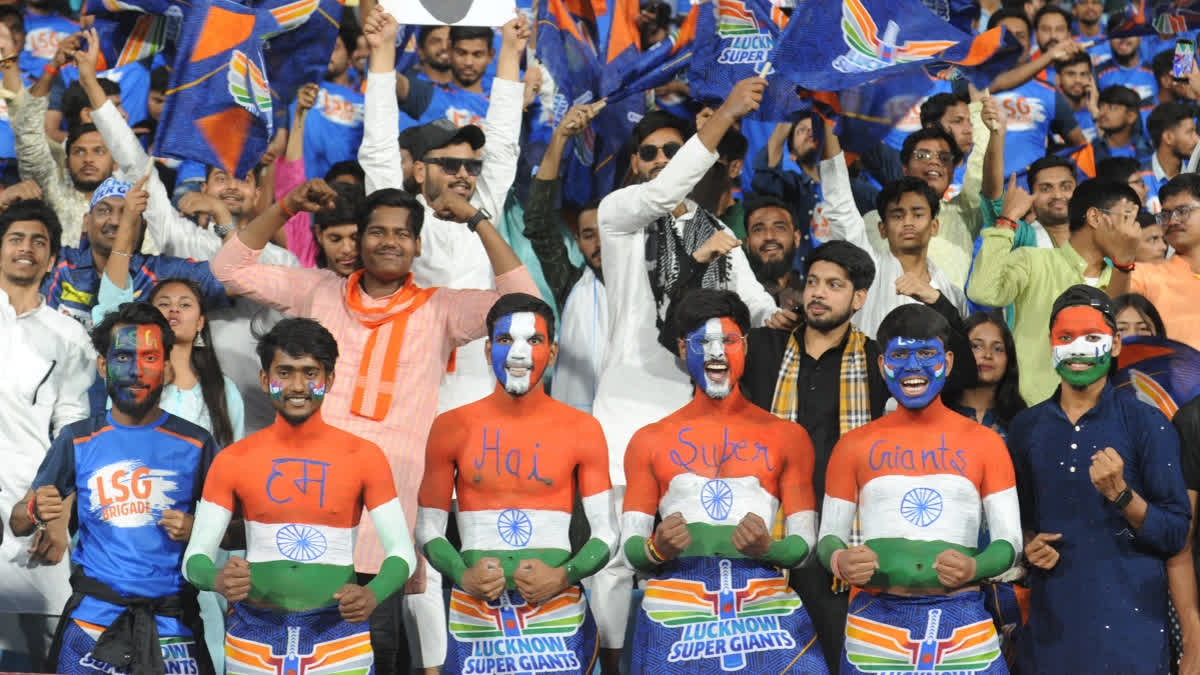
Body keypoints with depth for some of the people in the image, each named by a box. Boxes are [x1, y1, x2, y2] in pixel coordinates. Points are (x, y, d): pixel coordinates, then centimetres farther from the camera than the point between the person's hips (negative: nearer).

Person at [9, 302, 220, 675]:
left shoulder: (196, 444, 2)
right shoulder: (77, 440, 4)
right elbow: (18, 522, 6)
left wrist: (197, 530, -12)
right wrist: (36, 513, -16)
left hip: (172, 625, 0)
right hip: (93, 621, 1)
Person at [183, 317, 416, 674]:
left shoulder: (364, 457, -2)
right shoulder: (232, 460, 0)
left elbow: (401, 550, -2)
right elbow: (195, 556, 0)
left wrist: (373, 594, -22)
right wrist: (217, 579, -23)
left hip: (338, 637, -1)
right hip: (253, 639, 1)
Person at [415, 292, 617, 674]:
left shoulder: (582, 430, 0)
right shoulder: (452, 428, 2)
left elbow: (606, 532, 2)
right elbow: (429, 528, 5)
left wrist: (564, 576, -14)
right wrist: (461, 575, -12)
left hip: (557, 618, -1)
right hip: (474, 622, 1)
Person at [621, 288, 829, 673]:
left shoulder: (788, 438, 10)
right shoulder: (649, 441, 11)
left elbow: (805, 543, 7)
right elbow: (630, 545, 8)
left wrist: (769, 549, -14)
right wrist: (657, 549, -14)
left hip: (767, 616, 0)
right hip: (677, 622, 0)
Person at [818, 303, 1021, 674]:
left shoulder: (985, 444, 5)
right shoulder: (854, 446, 6)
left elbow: (1008, 539, 4)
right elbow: (830, 535, 8)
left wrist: (975, 567, -17)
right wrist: (840, 561, -15)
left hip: (962, 621, 0)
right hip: (876, 622, 0)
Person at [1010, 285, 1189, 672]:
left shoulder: (1146, 423, -4)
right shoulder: (1026, 428, 8)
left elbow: (1175, 534, -5)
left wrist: (1120, 493, -19)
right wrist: (1029, 545, -1)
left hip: (1130, 624, -3)